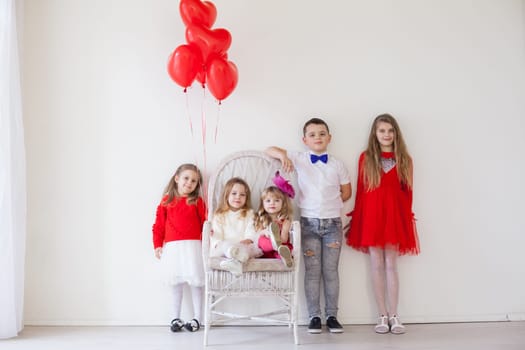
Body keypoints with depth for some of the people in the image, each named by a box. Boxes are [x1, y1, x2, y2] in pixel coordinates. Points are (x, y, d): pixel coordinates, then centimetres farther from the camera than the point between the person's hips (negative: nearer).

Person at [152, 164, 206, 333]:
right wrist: (157, 245, -1)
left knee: (195, 282, 0)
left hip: (192, 246, -1)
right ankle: (176, 318, 22)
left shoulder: (197, 201, 4)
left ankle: (196, 319, 13)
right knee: (175, 283, 9)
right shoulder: (166, 200, 8)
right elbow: (159, 225, 6)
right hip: (172, 247, 2)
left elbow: (205, 222, 1)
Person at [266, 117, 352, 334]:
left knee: (331, 271, 6)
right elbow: (270, 150, 0)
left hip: (333, 222, 1)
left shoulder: (337, 165, 3)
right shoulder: (299, 159, 0)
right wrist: (283, 155, -19)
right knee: (312, 271, 3)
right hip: (309, 222, -1)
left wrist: (330, 203, 0)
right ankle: (314, 316, 12)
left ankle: (332, 316, 15)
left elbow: (346, 192, 10)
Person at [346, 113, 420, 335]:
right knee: (377, 265, 3)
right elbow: (361, 190, 3)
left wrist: (407, 218, 2)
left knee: (391, 265, 4)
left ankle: (394, 316, 10)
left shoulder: (404, 159, 6)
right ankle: (383, 316, 10)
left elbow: (407, 192, 6)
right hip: (371, 215, 0)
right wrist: (356, 218, 1)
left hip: (395, 216, 1)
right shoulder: (366, 158, 3)